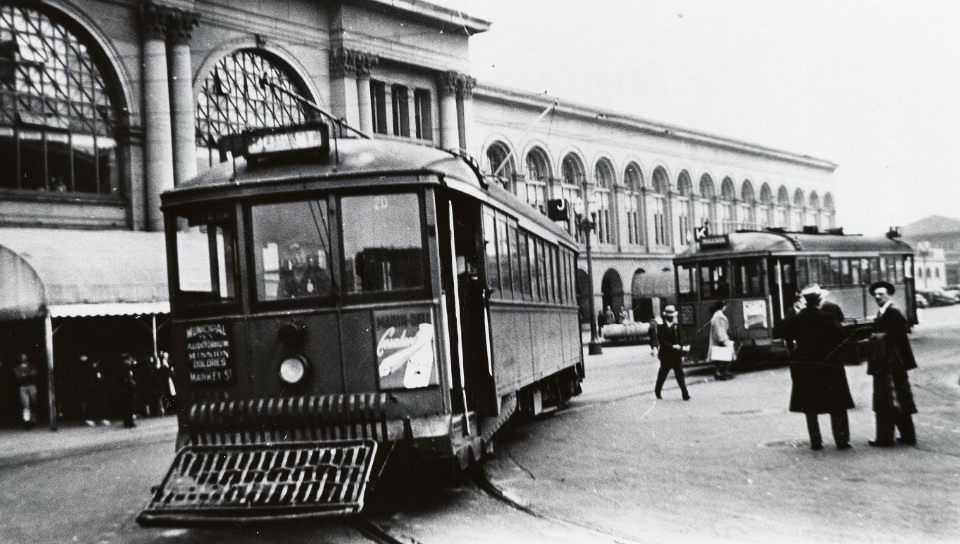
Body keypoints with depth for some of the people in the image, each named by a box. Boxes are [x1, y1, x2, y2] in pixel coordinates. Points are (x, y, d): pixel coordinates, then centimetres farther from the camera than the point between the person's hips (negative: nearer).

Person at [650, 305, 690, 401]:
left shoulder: (677, 328, 7)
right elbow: (662, 342, -13)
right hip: (665, 356, -2)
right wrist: (673, 346, -23)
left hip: (677, 356, 2)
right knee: (662, 375, 9)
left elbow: (680, 342, 4)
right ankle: (657, 391, 27)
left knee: (680, 375, -2)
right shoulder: (661, 328, -4)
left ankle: (685, 394, -5)